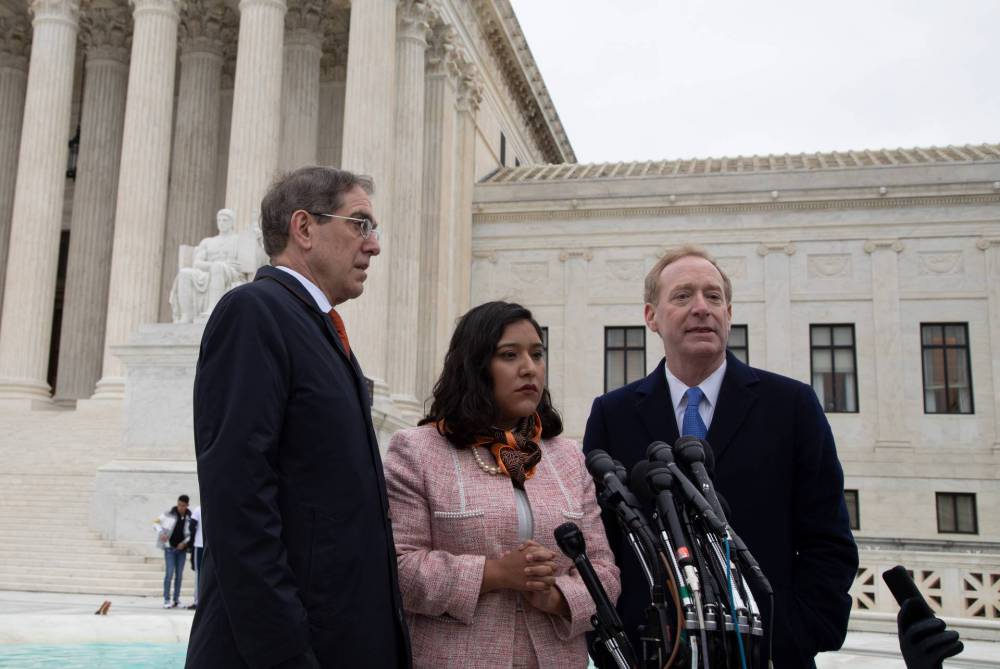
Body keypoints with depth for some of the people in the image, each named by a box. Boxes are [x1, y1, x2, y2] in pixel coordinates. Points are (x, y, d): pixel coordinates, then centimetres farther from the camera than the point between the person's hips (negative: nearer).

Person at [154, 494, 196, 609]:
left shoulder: (190, 517, -4)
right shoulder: (169, 514, -7)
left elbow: (191, 533, 4)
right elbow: (156, 523, 1)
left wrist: (185, 542, -9)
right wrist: (161, 533, -14)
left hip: (182, 549, 2)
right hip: (170, 547, -2)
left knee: (179, 575, 7)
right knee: (170, 573, -8)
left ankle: (176, 599, 16)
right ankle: (166, 599, -2)